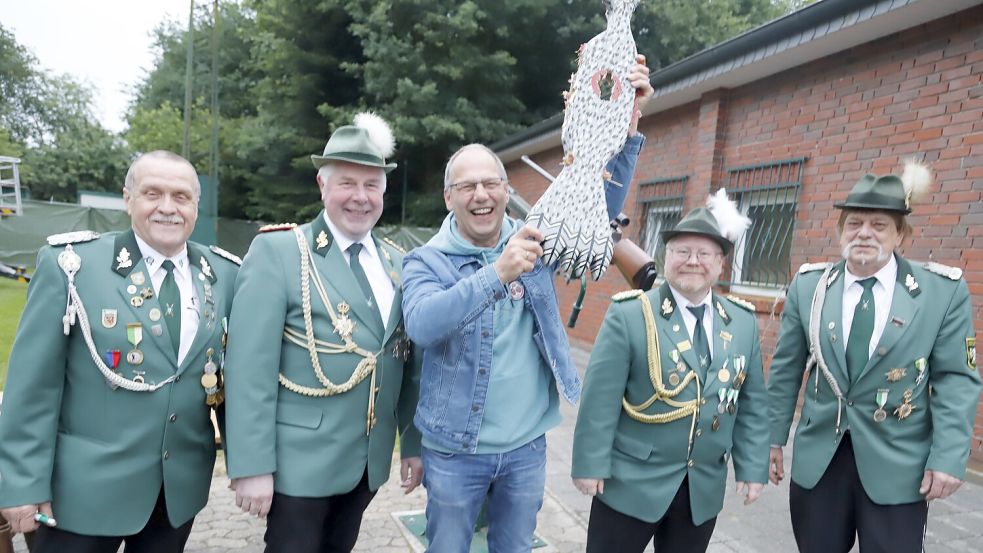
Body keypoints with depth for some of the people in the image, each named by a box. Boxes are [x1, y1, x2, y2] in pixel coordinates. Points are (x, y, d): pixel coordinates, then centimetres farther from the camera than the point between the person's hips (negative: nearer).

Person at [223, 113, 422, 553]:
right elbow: (250, 366, -14)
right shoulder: (277, 251, -10)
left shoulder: (395, 261, 7)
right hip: (302, 461, -5)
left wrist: (413, 443, 9)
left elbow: (408, 360, 9)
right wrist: (251, 466, -16)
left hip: (370, 460, 5)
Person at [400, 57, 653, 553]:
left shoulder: (536, 239, -2)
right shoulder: (426, 261, -11)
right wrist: (498, 273, -38)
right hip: (454, 450, -2)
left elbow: (599, 205, -9)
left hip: (526, 448, 3)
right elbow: (421, 324, -29)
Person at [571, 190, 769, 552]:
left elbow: (752, 402, 8)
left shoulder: (743, 321, 4)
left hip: (704, 488, 4)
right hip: (631, 482, -4)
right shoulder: (628, 314, -10)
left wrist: (753, 468, 6)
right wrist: (591, 465, -12)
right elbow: (600, 398, -11)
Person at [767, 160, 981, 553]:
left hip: (899, 465, -2)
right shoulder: (808, 285, 0)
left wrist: (948, 458, -11)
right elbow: (786, 370, 5)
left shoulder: (945, 291, -5)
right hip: (816, 457, 2)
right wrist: (773, 437, 6)